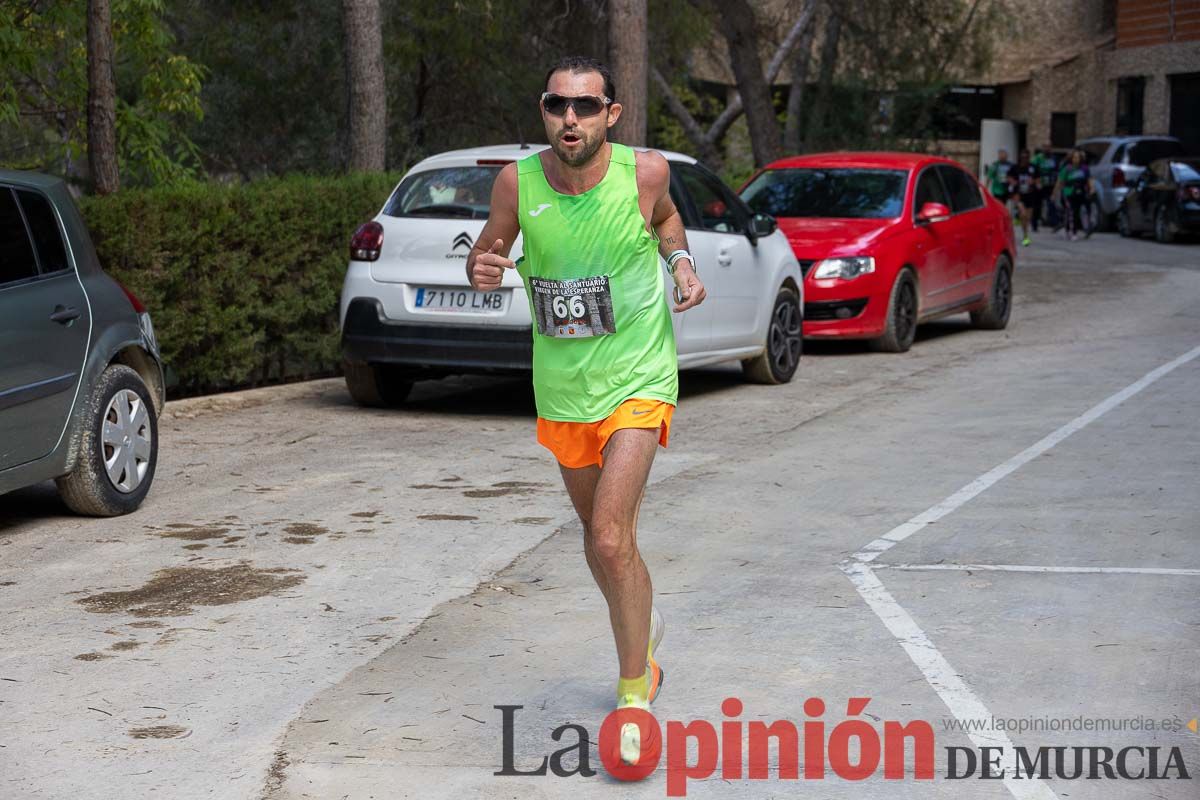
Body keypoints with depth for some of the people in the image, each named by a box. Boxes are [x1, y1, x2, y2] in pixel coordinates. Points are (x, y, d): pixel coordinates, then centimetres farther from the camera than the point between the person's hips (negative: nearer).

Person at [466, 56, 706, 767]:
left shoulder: (645, 171, -13)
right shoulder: (518, 182, -10)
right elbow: (489, 250, 7)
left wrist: (682, 261, -7)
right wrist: (483, 268, -16)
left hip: (637, 381, -3)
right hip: (561, 387, 3)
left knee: (609, 536, -16)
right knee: (600, 535, 18)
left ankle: (634, 692, -1)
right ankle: (642, 631, 47)